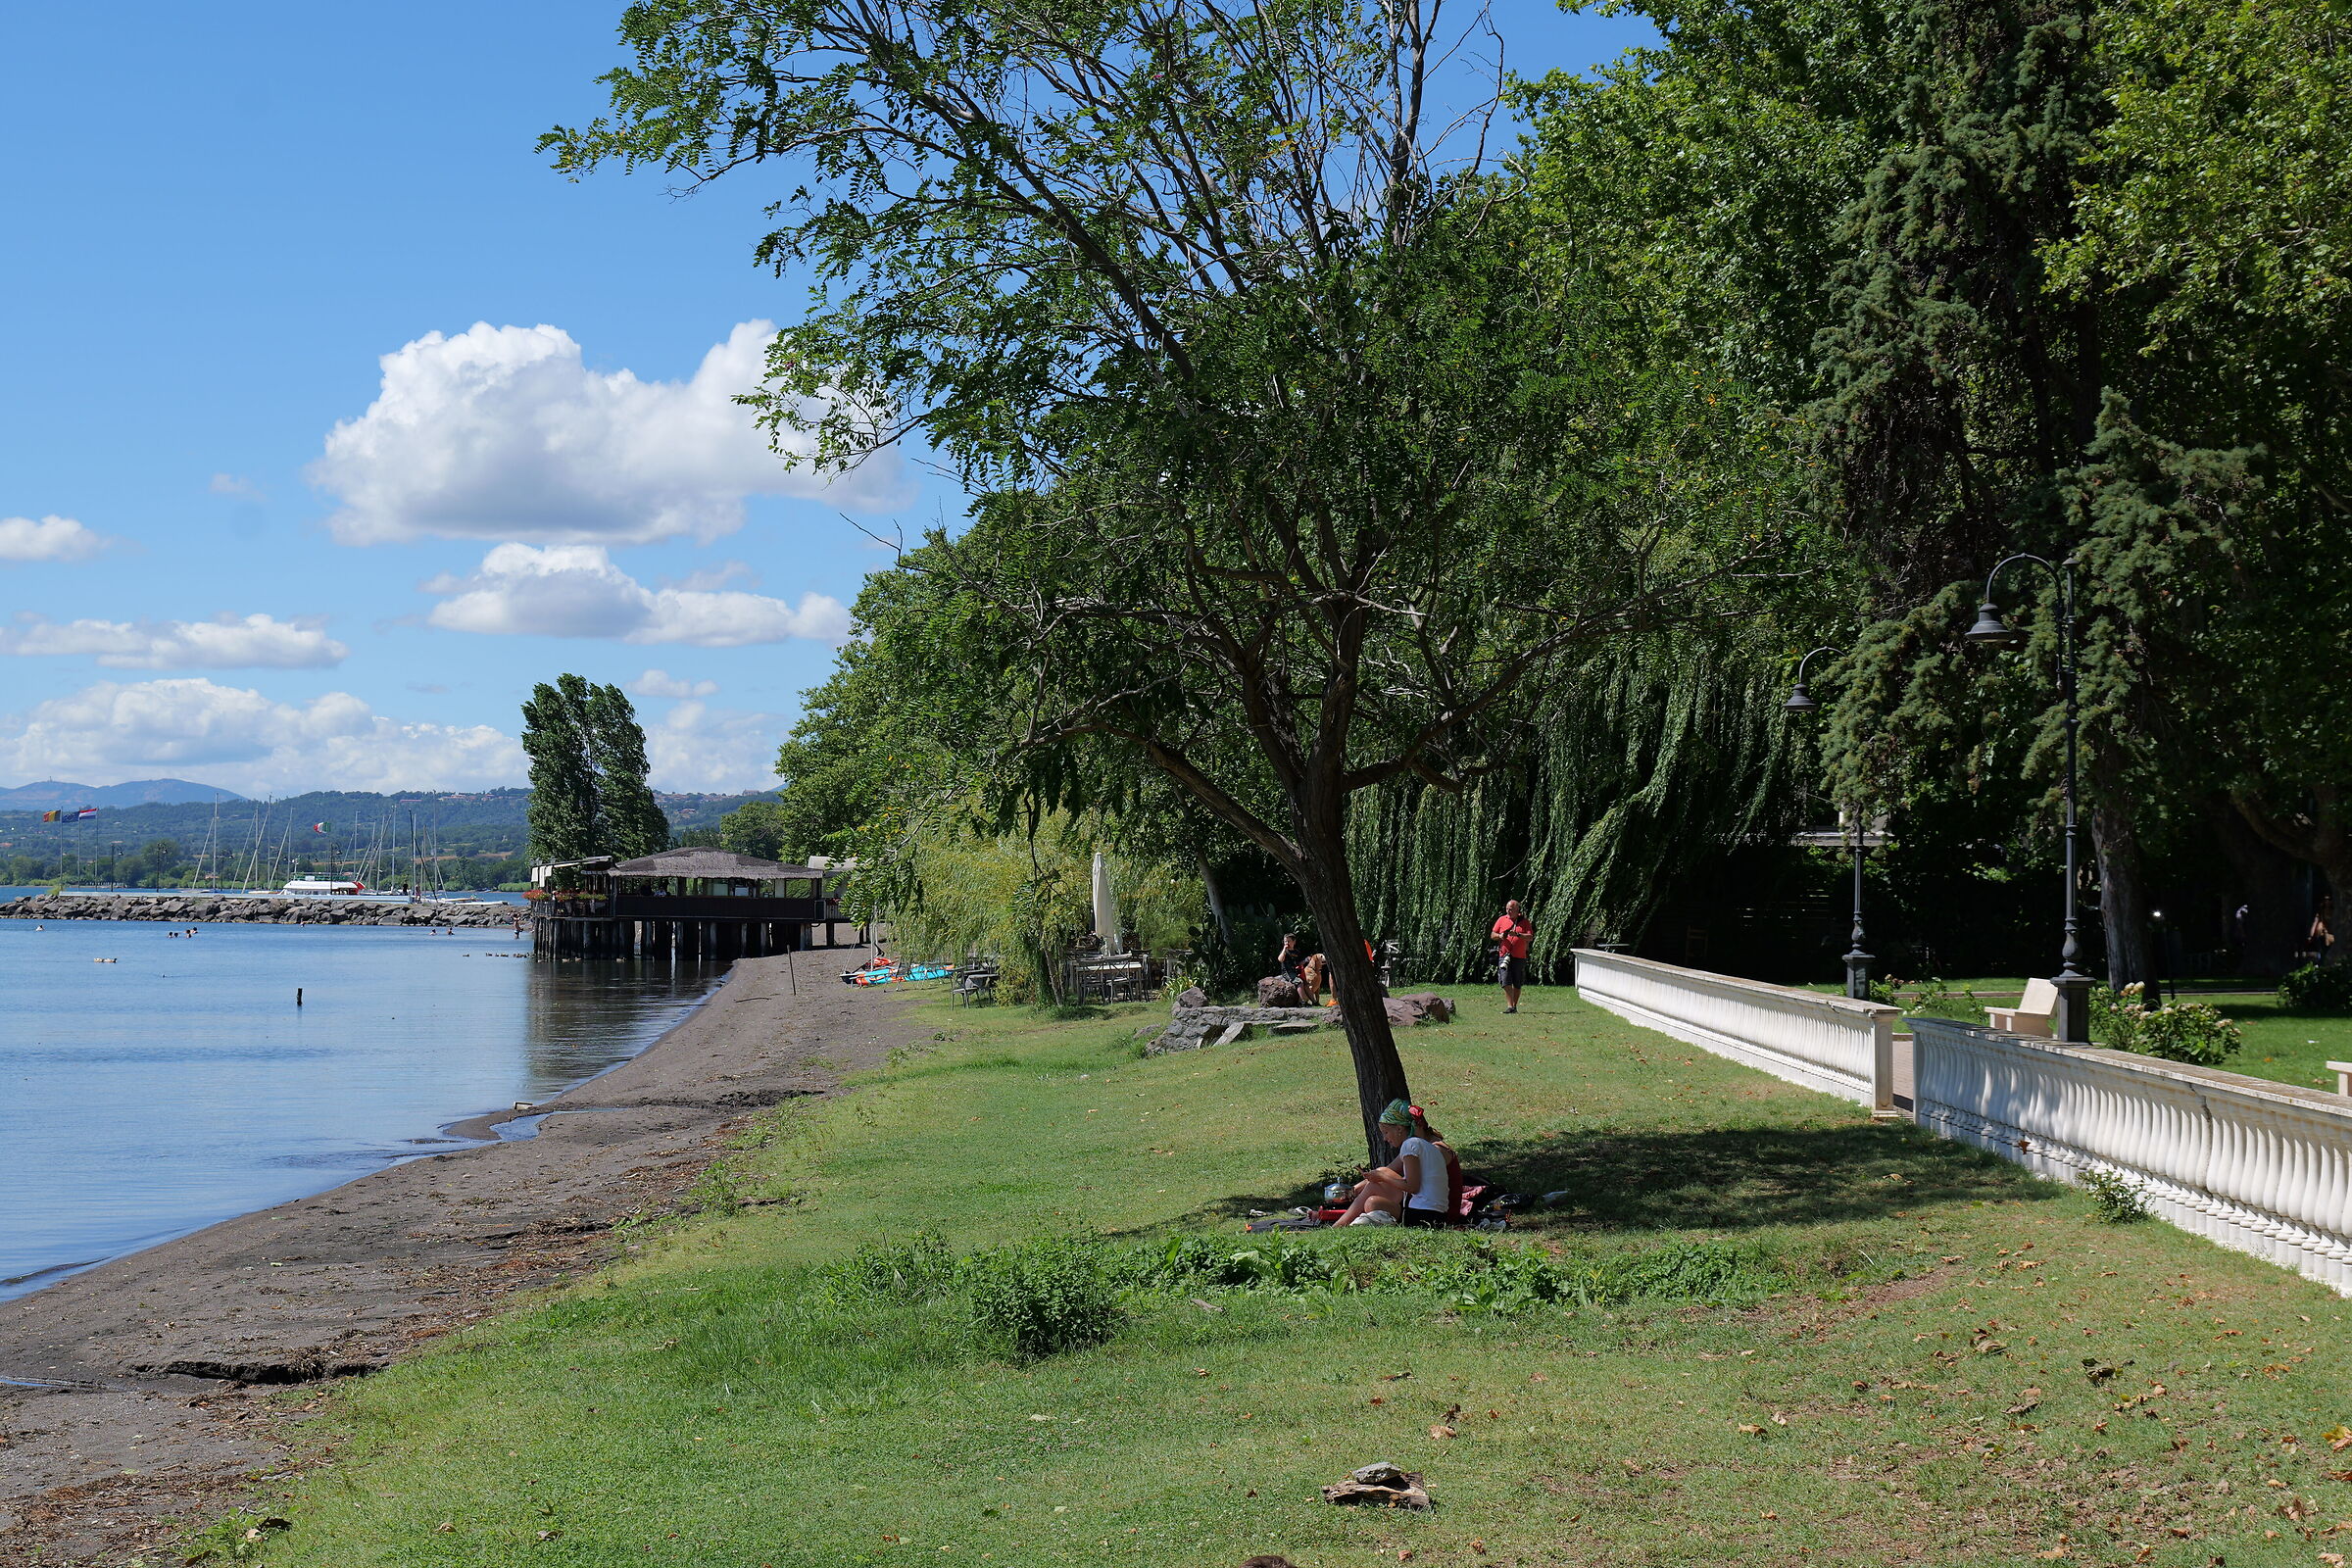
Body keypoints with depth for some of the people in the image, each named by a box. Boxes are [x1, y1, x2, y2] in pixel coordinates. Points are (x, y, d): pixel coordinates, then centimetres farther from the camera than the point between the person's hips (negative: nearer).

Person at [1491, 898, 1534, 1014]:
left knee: (1517, 984, 7)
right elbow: (1493, 935, 12)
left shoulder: (1524, 921, 2)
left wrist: (1517, 934, -20)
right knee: (1506, 982, -12)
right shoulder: (1502, 920, 8)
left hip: (1519, 957, 0)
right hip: (1504, 955, 1)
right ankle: (1509, 1006, -14)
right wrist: (1500, 936, -10)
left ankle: (1515, 1005, 19)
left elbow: (1530, 938, -6)